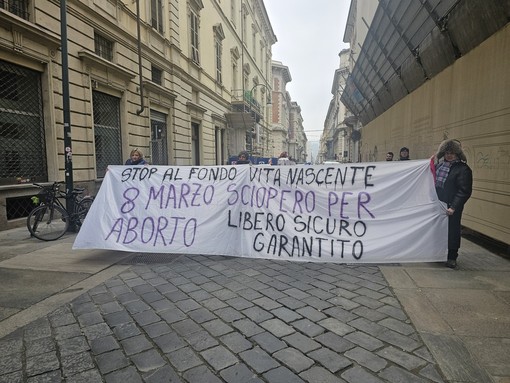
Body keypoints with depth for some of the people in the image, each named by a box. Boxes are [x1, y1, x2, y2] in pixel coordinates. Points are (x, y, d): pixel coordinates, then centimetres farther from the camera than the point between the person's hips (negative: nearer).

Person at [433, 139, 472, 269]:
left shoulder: (463, 169, -10)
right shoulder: (440, 164, 8)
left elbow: (464, 191, -14)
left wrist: (453, 207, -19)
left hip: (451, 206, -5)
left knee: (451, 230, 5)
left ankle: (452, 257, 20)